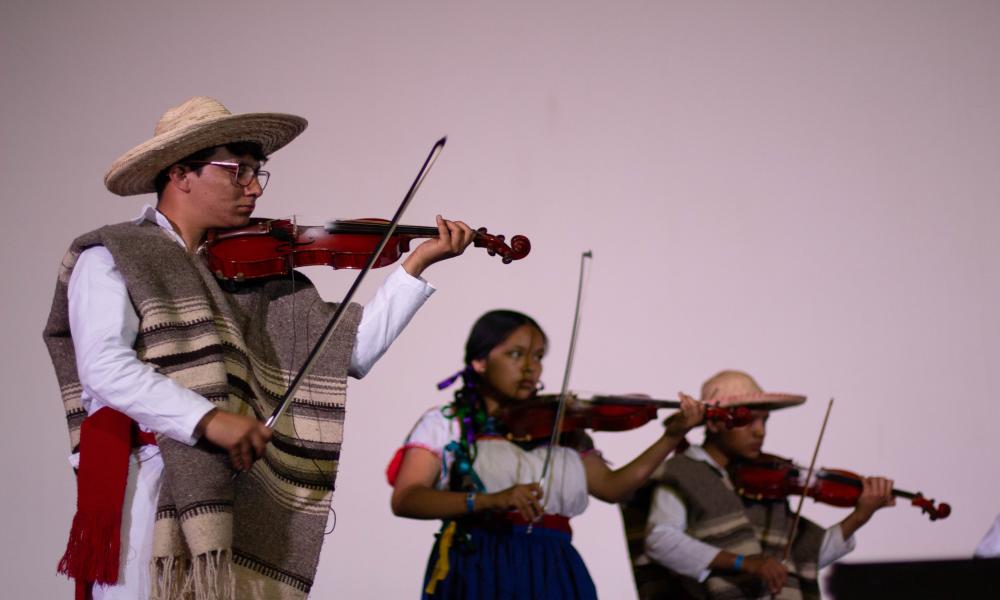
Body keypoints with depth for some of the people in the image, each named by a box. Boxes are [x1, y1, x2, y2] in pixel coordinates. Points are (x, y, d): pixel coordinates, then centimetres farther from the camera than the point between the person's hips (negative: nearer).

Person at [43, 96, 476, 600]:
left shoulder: (251, 269, 15)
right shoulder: (111, 258, 2)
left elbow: (353, 349, 10)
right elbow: (105, 369, -13)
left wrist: (418, 263, 4)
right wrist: (207, 419, -23)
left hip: (230, 492, 5)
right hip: (144, 483, -4)